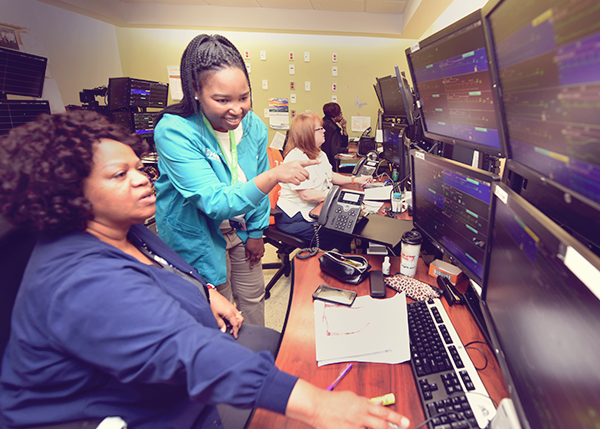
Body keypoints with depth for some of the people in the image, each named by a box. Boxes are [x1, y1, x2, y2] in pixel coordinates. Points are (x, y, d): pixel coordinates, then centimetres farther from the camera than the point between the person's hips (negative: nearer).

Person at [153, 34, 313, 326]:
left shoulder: (254, 126, -11)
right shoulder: (174, 131, -28)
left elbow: (257, 185, 3)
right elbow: (215, 202, -36)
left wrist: (256, 231, 6)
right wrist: (274, 176, -48)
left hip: (240, 229, 5)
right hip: (198, 236, -4)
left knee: (253, 296, 20)